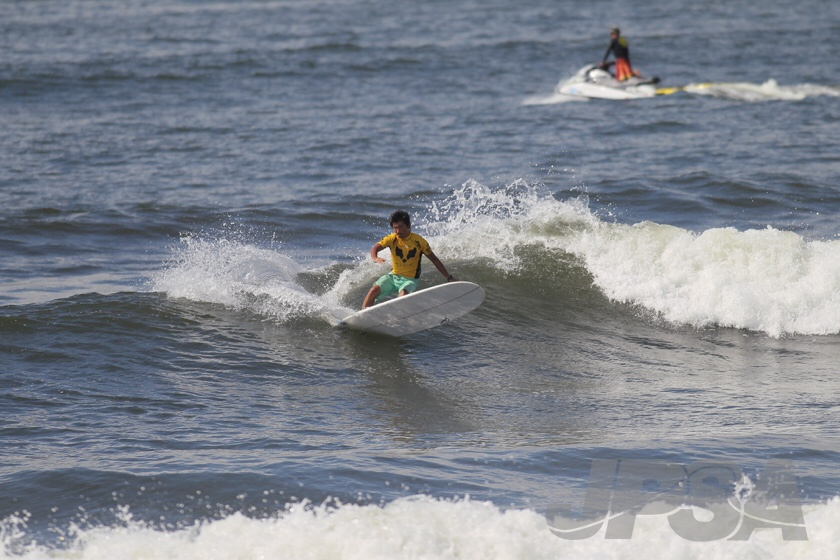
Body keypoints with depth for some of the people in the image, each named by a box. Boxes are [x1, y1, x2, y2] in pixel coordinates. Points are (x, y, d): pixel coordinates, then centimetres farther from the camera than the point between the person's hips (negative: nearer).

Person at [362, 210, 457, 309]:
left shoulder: (419, 242, -11)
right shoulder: (392, 239, -8)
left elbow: (434, 260, -2)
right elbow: (375, 248, -21)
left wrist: (449, 277, -1)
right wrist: (375, 258, -46)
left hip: (410, 280, -3)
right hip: (393, 276, 3)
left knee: (403, 293, -35)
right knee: (375, 289, -19)